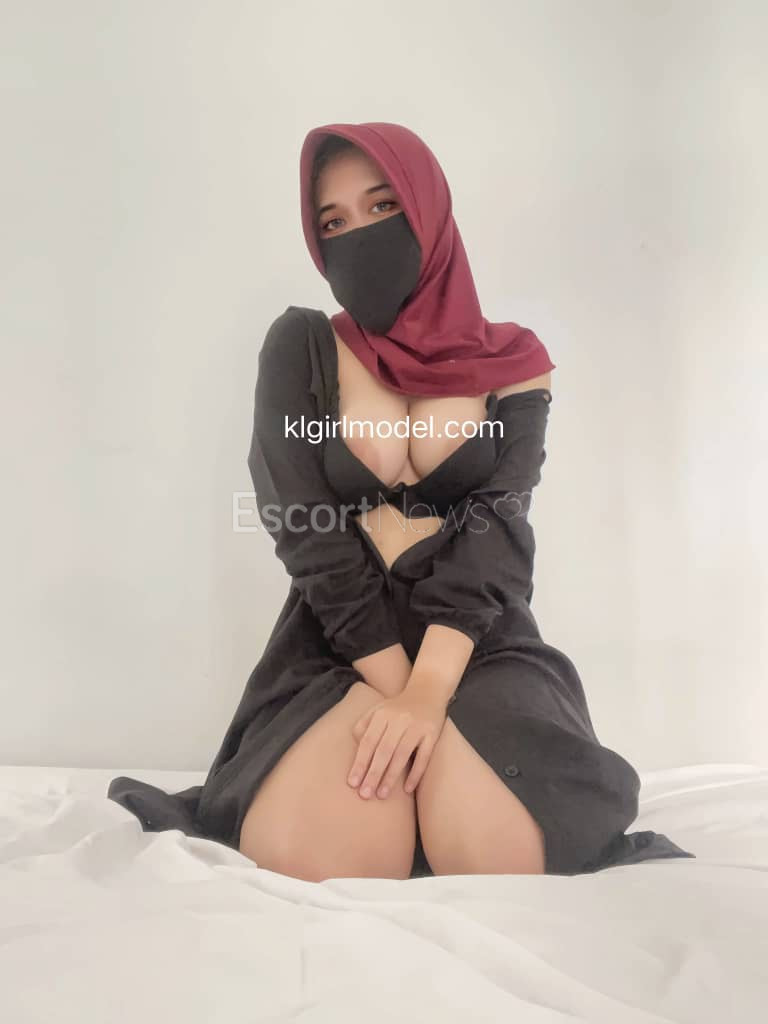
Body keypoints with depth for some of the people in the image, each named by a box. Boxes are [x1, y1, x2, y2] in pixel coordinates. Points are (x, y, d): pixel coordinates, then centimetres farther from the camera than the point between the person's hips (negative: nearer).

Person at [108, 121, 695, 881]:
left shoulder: (512, 364, 4)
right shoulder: (300, 347, 3)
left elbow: (496, 530, -9)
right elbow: (305, 529, -7)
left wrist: (428, 693, -22)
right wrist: (397, 686, -14)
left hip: (480, 646, 1)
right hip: (338, 646, 0)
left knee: (500, 862, -24)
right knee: (308, 863, -25)